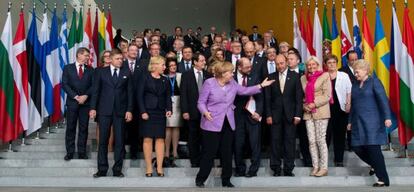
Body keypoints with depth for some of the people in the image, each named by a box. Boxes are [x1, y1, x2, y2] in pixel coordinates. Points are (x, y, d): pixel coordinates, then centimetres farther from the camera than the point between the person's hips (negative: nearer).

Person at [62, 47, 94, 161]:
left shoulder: (90, 70, 10)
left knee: (84, 128, 3)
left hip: (86, 102, 1)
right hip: (72, 102, -1)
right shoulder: (68, 68, 5)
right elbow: (64, 84, -3)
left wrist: (86, 96, -12)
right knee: (70, 127, 2)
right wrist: (75, 96, -12)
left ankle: (82, 152, 9)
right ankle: (70, 152, 9)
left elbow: (93, 86, 4)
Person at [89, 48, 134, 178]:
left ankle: (117, 169, 11)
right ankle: (102, 169, 10)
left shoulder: (126, 73, 7)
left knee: (119, 141, 3)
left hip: (120, 111, 0)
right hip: (104, 110, 0)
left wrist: (129, 110, -3)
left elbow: (129, 92, 5)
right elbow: (96, 91, 5)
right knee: (103, 140, 2)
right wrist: (93, 108, -3)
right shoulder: (101, 72, 6)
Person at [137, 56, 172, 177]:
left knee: (160, 139, 0)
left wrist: (169, 109, -4)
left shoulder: (165, 80, 12)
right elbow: (139, 95, -5)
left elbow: (168, 97, 12)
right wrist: (143, 111, -12)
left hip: (160, 113, 4)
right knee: (147, 139, -1)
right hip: (147, 112, -4)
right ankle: (148, 167, 5)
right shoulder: (145, 78, -1)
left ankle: (159, 167, 4)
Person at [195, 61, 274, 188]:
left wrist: (261, 85, 2)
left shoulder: (232, 83, 6)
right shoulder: (209, 83, -10)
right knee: (209, 153, -2)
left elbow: (244, 91, 8)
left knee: (227, 153, 10)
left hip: (228, 124, 6)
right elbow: (201, 102, -9)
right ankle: (200, 179, 13)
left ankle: (226, 180, 22)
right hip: (212, 124, -6)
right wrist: (205, 112, -28)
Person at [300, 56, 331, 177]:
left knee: (321, 140, -6)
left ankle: (324, 167, 1)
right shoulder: (303, 78, 16)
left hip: (320, 111, -4)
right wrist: (305, 106, -1)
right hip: (308, 113, 4)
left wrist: (315, 104, -13)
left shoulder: (324, 76, 2)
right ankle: (315, 166, 9)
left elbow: (327, 95, -4)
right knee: (311, 141, 2)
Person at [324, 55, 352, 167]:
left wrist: (348, 105, -4)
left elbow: (349, 92, 6)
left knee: (340, 135, 5)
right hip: (327, 109, -1)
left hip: (341, 109, 1)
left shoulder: (344, 76, 7)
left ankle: (339, 160, 14)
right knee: (326, 134, -2)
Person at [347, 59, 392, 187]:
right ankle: (375, 165, 28)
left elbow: (383, 100, -12)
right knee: (357, 148, 2)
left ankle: (383, 179, 0)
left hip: (372, 121, -6)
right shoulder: (355, 85, 15)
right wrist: (350, 121, 19)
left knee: (373, 148, -10)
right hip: (358, 122, 6)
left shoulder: (374, 81, -4)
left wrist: (387, 117, -21)